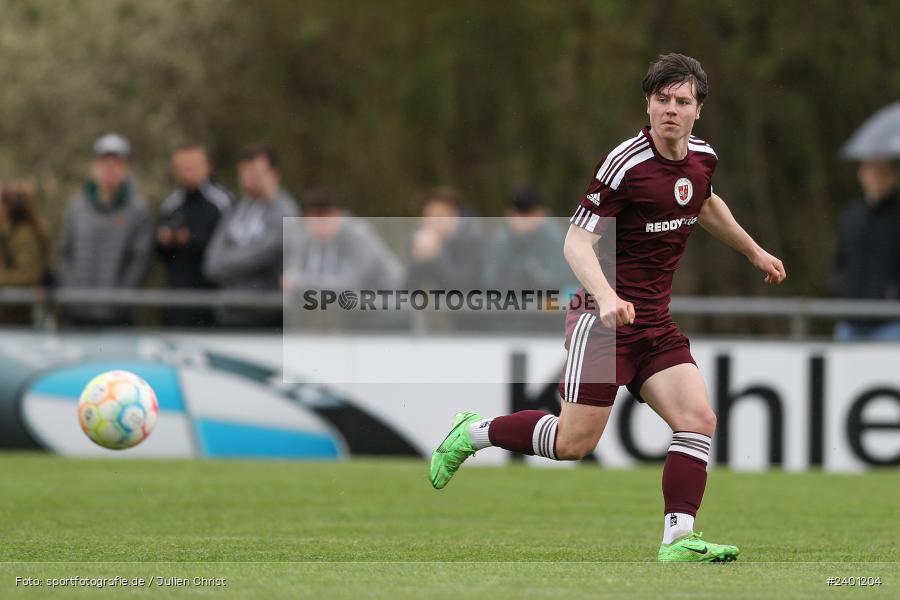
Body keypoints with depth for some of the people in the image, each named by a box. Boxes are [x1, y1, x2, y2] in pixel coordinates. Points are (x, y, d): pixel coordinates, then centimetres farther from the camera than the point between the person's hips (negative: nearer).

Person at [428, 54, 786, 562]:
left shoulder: (702, 158, 6)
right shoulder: (625, 164, -18)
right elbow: (577, 241, -18)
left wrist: (754, 252, 39)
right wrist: (606, 296, -34)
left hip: (655, 321, 7)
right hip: (604, 317, -7)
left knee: (698, 420, -10)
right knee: (574, 441, -5)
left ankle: (679, 538, -9)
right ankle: (472, 433, 17)